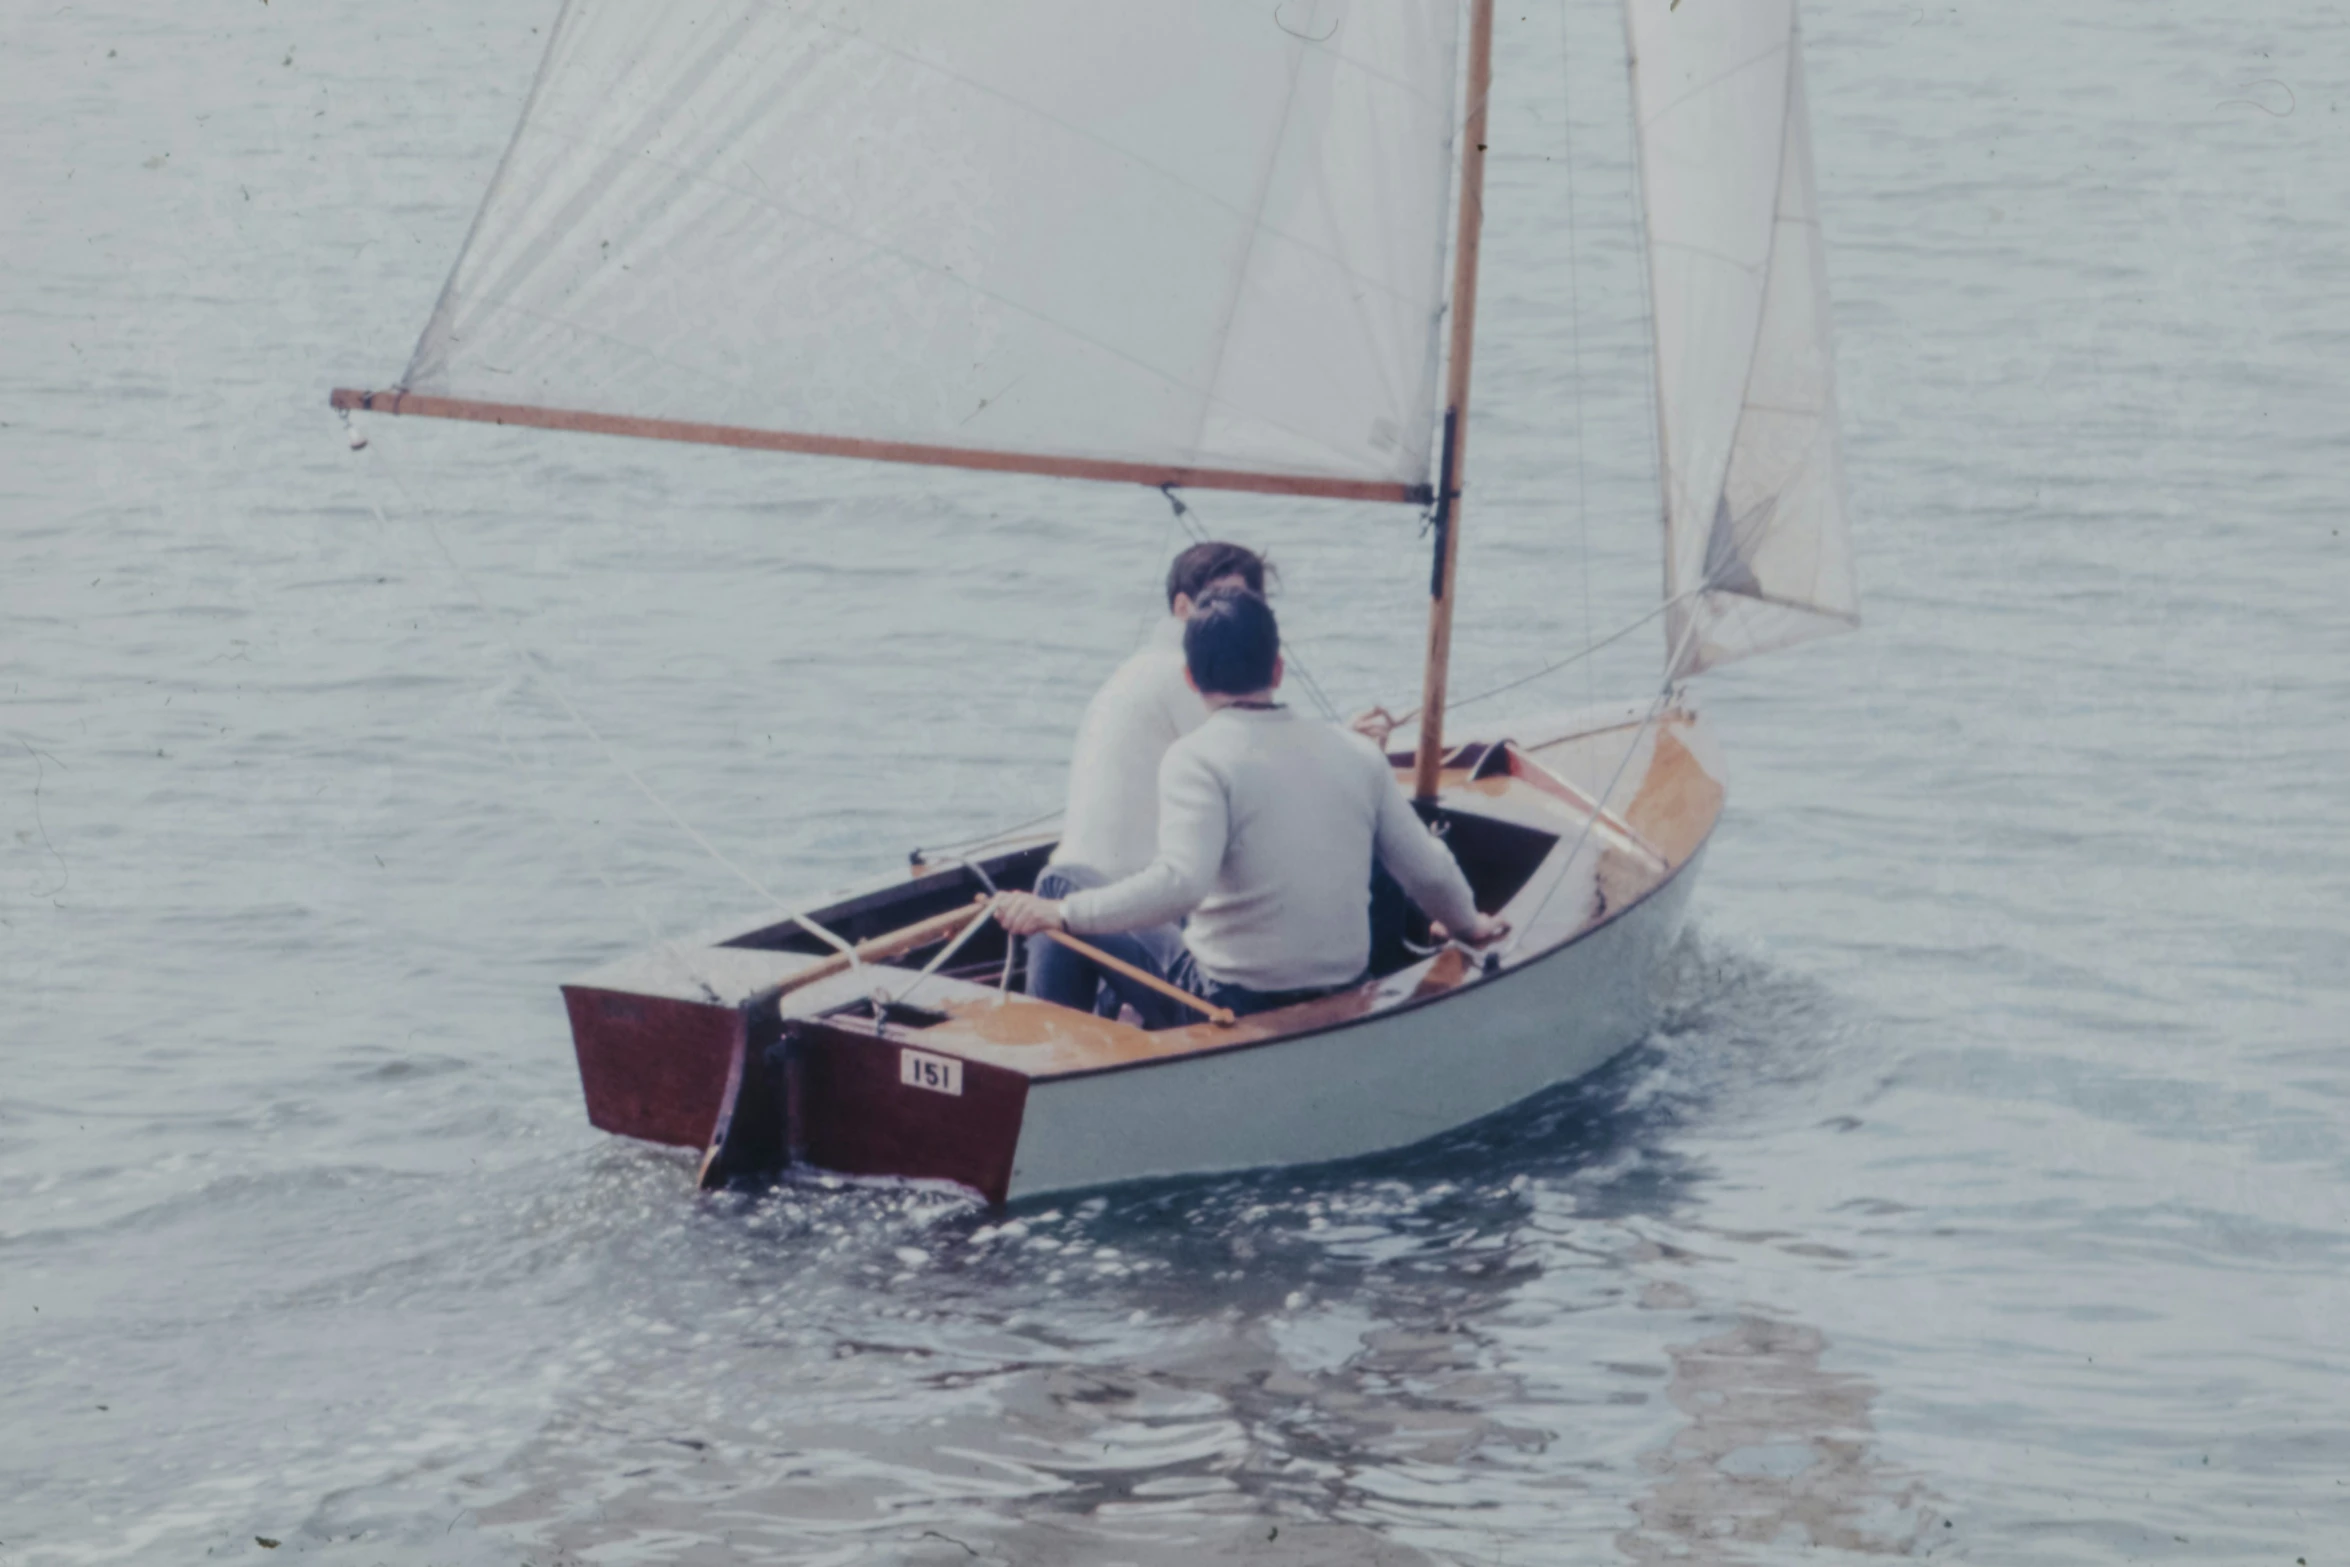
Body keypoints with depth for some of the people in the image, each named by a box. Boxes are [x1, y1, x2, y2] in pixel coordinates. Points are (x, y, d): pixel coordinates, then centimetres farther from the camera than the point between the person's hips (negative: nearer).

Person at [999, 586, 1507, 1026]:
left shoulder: (1198, 757, -15)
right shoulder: (1358, 754, 2)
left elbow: (1180, 883, -29)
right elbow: (1430, 872, 8)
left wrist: (1059, 914, -23)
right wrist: (1470, 924, 28)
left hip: (1227, 1006, -6)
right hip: (1342, 1000, 6)